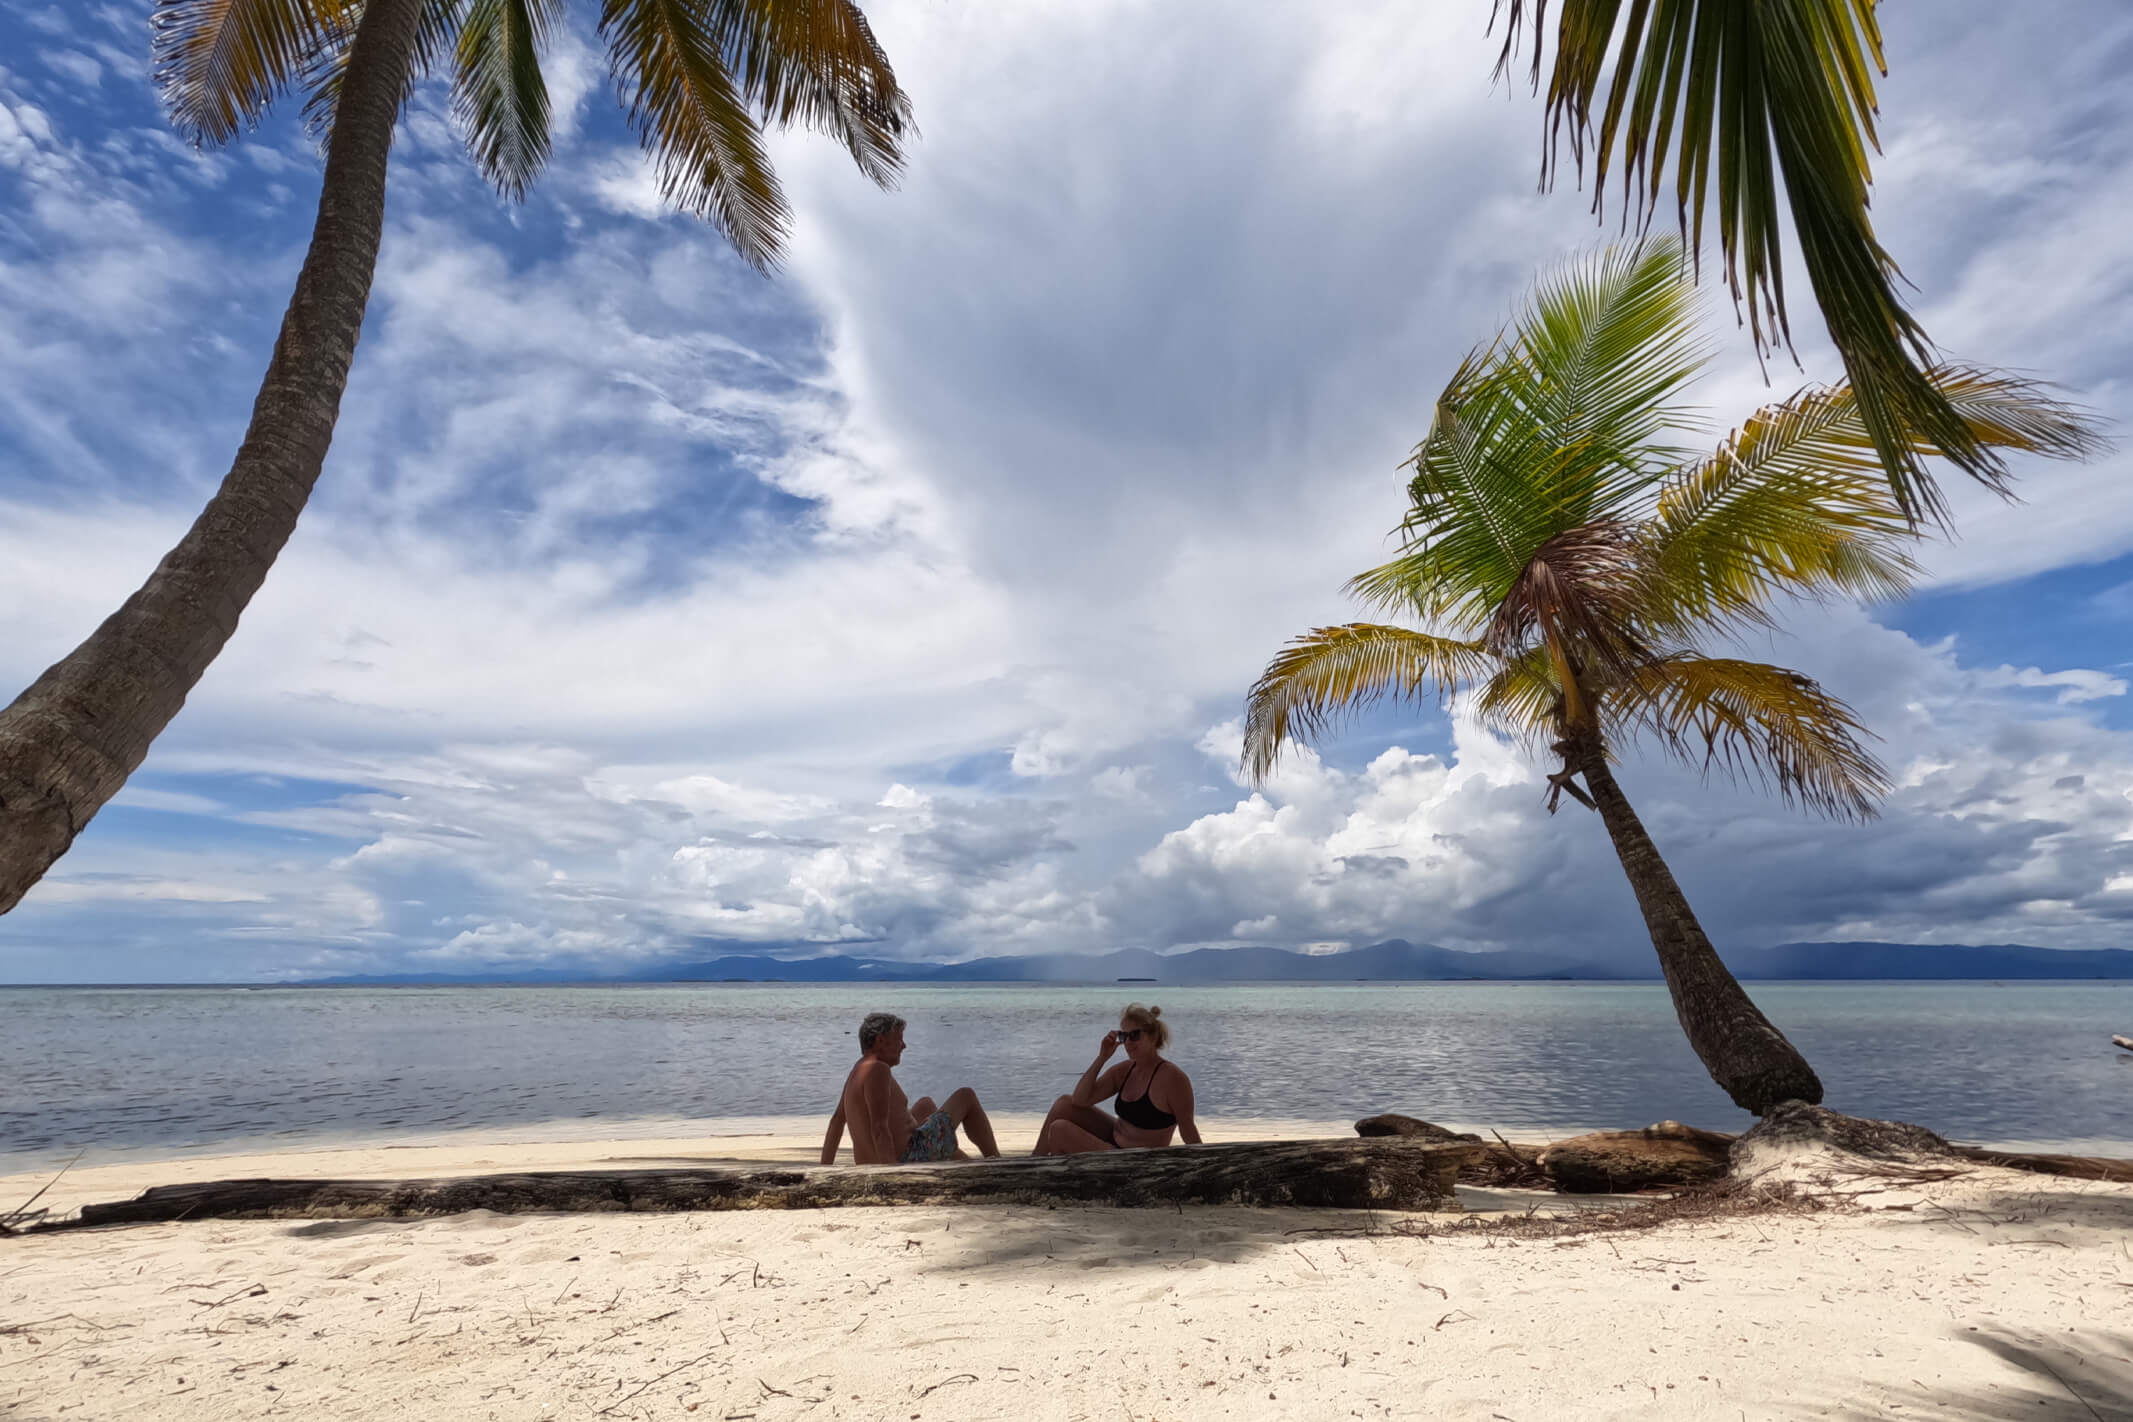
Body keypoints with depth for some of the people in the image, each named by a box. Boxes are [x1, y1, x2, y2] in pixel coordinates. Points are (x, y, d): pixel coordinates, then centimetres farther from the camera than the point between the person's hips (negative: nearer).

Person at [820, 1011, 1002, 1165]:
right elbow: (879, 1127, -28)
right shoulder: (877, 1070, -20)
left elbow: (837, 1121, 14)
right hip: (907, 1160, -10)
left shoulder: (858, 1070, 11)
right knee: (966, 1096, 6)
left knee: (926, 1104, 37)